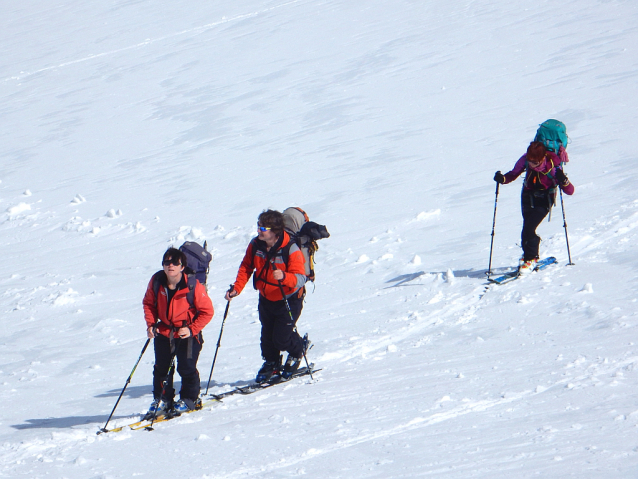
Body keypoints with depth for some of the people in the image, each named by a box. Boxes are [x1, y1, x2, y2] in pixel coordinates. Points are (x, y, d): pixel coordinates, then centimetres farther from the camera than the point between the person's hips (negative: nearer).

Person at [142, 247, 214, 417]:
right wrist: (151, 323, -7)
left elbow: (207, 311, -13)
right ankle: (162, 400, 26)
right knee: (161, 368, 10)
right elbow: (149, 303, 6)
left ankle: (189, 399, 19)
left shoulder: (193, 286, -22)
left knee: (187, 369, -1)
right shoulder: (156, 282, -12)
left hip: (187, 334, -4)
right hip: (163, 332, 4)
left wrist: (192, 329, -19)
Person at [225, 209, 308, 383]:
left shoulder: (291, 250, -28)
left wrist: (284, 277, -49)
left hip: (289, 300, -5)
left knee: (281, 339, -4)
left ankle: (298, 350, 30)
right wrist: (236, 288, -12)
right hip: (266, 299, 5)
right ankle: (271, 364, 40)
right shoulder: (255, 245, -12)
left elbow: (301, 278, -30)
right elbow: (246, 268, 0)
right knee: (267, 334, 14)